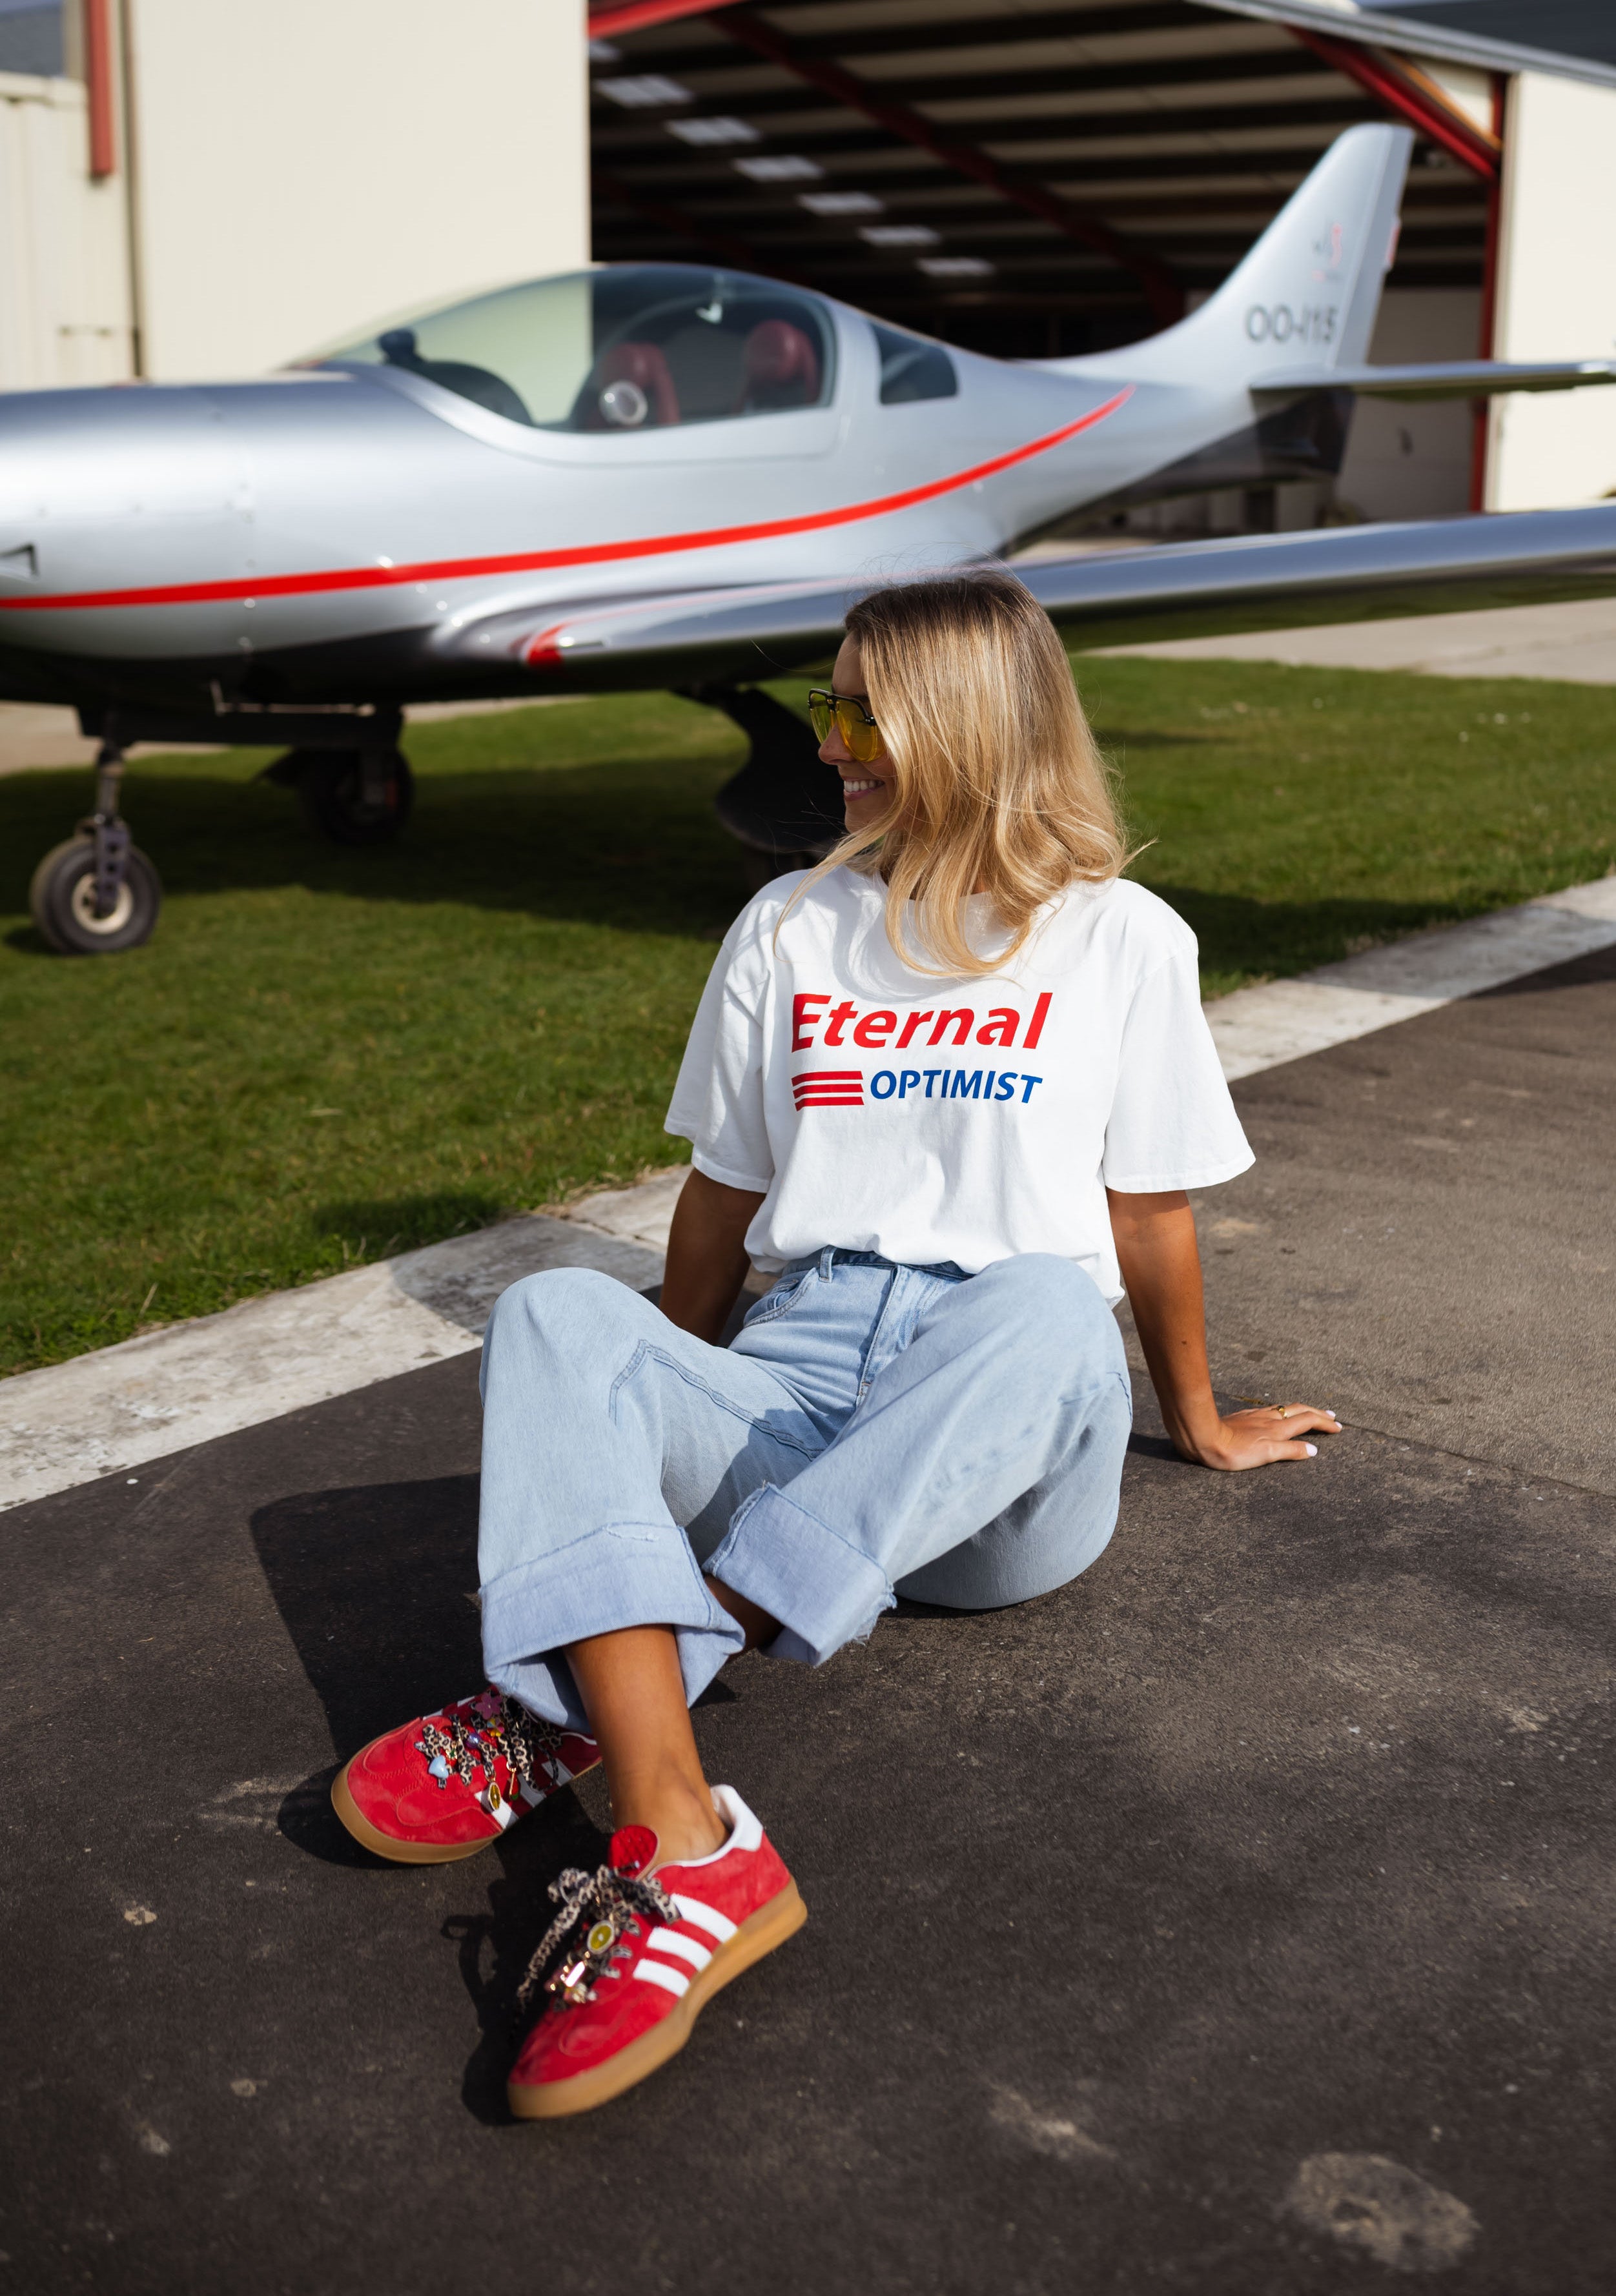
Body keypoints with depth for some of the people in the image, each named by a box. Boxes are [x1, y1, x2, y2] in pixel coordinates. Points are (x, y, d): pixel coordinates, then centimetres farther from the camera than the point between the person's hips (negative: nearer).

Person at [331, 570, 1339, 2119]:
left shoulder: (1121, 939, 9)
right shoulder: (788, 929, 19)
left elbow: (1150, 1215, 17)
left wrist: (1196, 1420, 24)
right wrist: (670, 1425, 30)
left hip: (1013, 1462, -2)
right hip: (797, 1390, 3)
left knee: (1044, 1304, -39)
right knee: (554, 1313, -28)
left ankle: (564, 1714, -40)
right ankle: (684, 1855, -47)